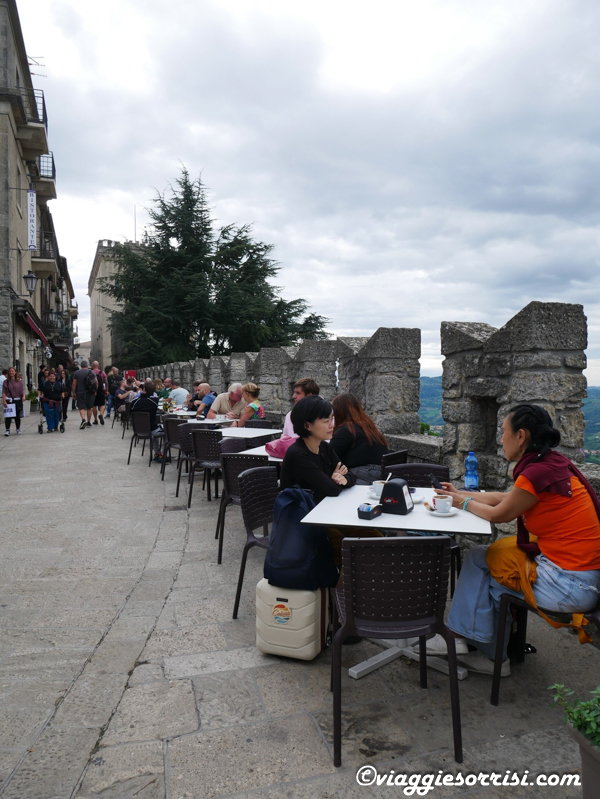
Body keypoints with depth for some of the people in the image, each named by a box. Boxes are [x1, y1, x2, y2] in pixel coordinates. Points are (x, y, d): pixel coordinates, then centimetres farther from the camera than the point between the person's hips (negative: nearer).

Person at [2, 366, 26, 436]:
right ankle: (7, 430, -4)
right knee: (8, 416, -8)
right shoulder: (6, 382, 5)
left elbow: (22, 390, 1)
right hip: (8, 401, -1)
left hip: (18, 401, 1)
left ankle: (18, 429, 19)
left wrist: (23, 396, -19)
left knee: (17, 416, 7)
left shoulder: (19, 381, 7)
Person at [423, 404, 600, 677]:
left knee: (479, 560, 5)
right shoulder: (554, 463, 7)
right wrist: (461, 494, 27)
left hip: (570, 586, -9)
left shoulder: (539, 472, -22)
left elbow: (498, 514, -8)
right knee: (481, 557, 12)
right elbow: (505, 498, 19)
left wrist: (465, 503, 11)